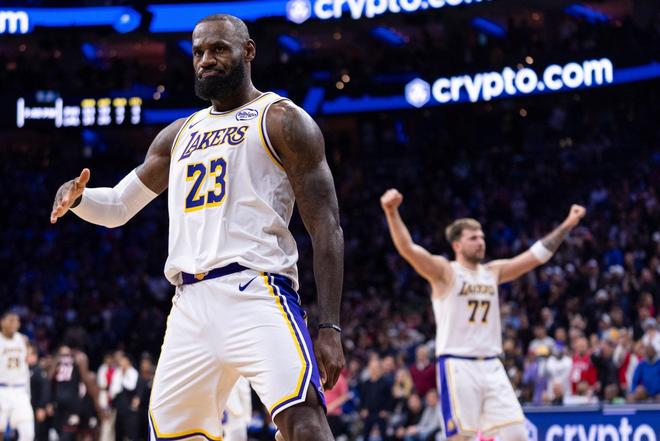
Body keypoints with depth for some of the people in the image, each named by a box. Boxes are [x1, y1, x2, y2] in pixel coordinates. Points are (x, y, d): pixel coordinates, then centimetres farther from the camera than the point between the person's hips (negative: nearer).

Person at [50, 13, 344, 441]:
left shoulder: (281, 119, 4)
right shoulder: (179, 135, 23)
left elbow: (326, 227, -2)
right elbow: (118, 206, 32)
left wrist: (330, 326, -12)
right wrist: (77, 196, 6)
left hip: (256, 291, -7)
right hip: (191, 305, 7)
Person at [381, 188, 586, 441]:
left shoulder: (493, 272, 14)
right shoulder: (444, 272, -3)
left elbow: (536, 255, 17)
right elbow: (407, 249, -18)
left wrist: (567, 225, 13)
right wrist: (392, 212, -34)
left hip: (491, 367, 6)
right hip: (457, 366, -6)